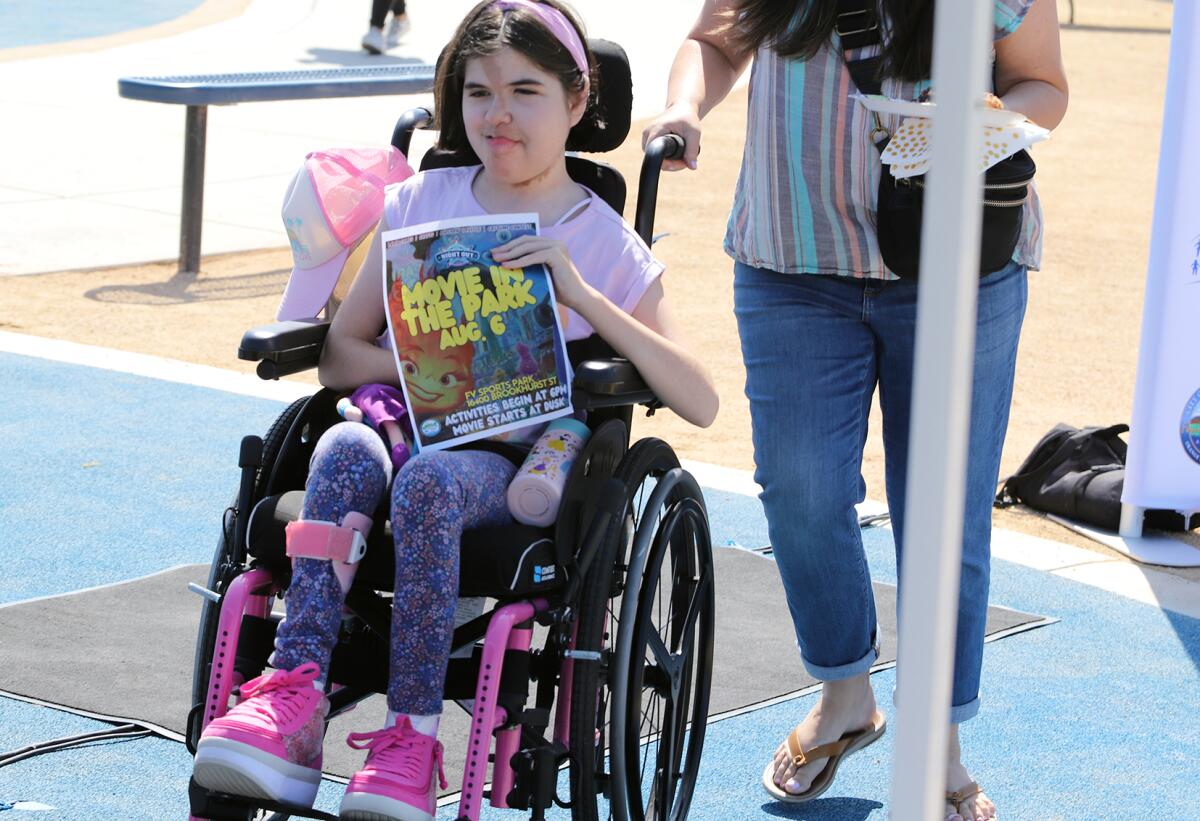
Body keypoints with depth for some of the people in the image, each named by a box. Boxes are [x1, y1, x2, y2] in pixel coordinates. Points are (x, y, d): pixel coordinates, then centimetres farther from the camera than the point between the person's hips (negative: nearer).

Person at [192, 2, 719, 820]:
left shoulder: (606, 244, 7)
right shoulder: (421, 203, 15)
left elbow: (701, 402, -6)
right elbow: (338, 354, 14)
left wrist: (583, 297, -15)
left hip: (520, 462, -2)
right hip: (405, 423, 2)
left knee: (428, 480, -36)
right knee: (346, 447, -33)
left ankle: (411, 737, -37)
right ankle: (296, 702, -45)